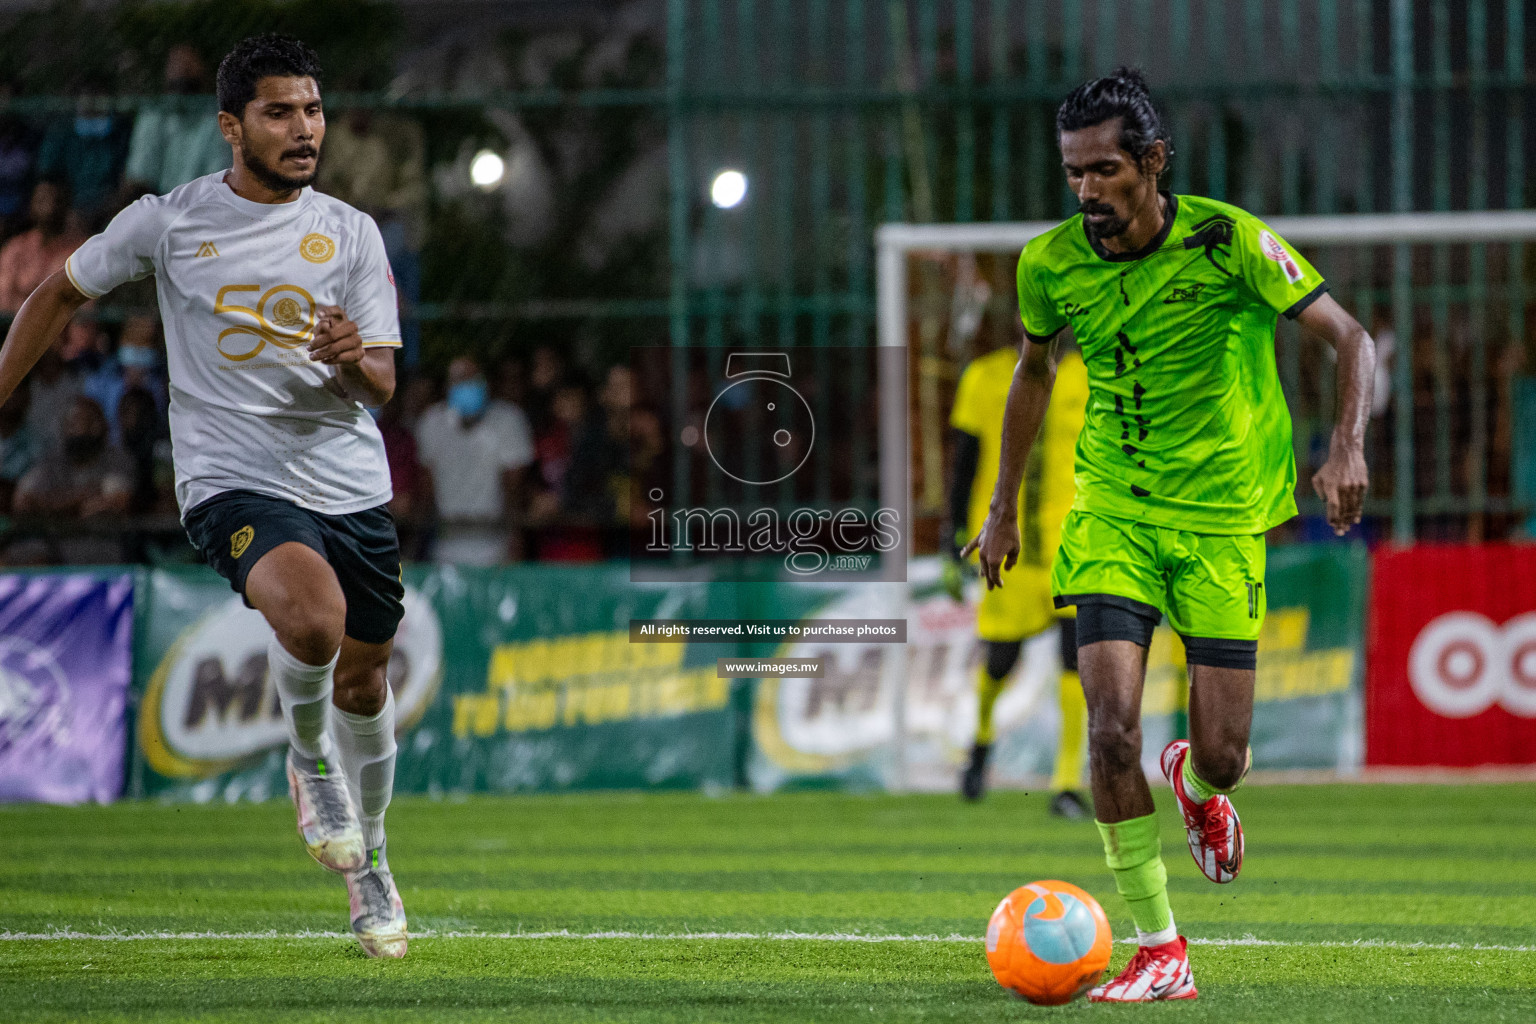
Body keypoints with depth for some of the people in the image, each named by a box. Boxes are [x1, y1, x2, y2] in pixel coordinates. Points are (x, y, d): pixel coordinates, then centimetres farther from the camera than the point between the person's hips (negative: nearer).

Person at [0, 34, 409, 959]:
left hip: (352, 488, 4)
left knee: (364, 679, 12)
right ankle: (309, 760, 1)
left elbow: (382, 382, 2)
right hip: (234, 484, -4)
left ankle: (369, 863, 37)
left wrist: (353, 360, -22)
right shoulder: (168, 222, -2)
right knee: (313, 617, -32)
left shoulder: (352, 233, 4)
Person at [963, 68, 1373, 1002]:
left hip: (1223, 517, -2)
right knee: (1112, 727, -17)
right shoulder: (1051, 263, -5)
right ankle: (1161, 952, -7)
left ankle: (1199, 787, 38)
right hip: (1111, 509, 2)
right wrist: (1005, 506, 19)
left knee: (1221, 756, -3)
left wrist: (1348, 448, -27)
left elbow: (1352, 339, -10)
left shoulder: (1227, 242, -15)